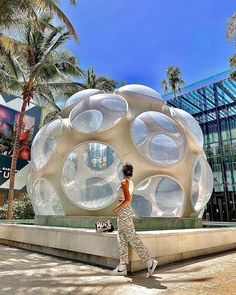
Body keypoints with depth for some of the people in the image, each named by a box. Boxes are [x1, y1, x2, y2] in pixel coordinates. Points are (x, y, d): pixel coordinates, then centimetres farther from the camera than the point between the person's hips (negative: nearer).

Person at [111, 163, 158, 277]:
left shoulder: (124, 182, -14)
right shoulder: (130, 182, 12)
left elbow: (127, 199, -23)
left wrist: (116, 208, -13)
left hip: (124, 212, -9)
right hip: (125, 212, 9)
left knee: (132, 239, -4)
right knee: (121, 240, 11)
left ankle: (150, 261, 1)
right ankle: (122, 267, 17)